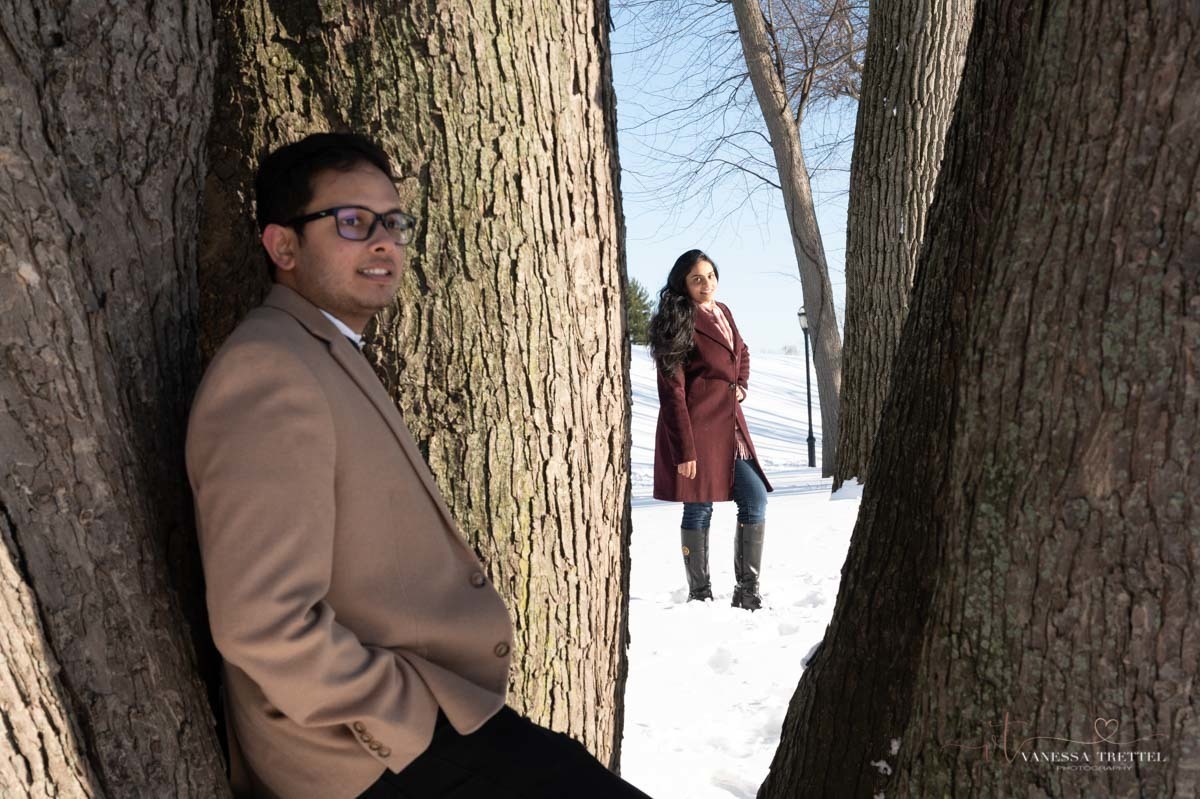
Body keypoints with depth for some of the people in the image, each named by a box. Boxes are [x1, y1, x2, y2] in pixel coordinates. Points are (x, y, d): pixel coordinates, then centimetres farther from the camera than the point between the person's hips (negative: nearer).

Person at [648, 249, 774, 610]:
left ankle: (747, 592, 12)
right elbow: (671, 390, -15)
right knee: (699, 508, -1)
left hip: (729, 424, 8)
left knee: (755, 499, 3)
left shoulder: (722, 312, 13)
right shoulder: (680, 322, -11)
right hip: (696, 427, -8)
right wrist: (685, 450, -19)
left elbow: (742, 352, 33)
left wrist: (742, 385, 12)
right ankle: (699, 594, 14)